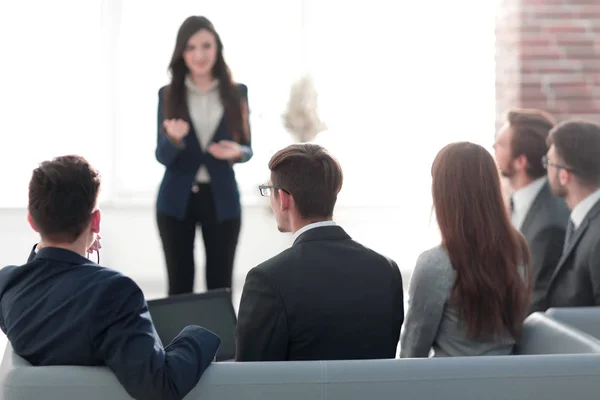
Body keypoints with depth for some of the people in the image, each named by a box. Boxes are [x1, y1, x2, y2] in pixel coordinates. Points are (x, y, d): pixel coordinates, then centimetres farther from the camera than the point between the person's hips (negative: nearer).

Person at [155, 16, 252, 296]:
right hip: (177, 200, 0)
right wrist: (174, 138, -25)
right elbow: (162, 157, -3)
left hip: (222, 199, 0)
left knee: (220, 285, 3)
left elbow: (247, 148, 7)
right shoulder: (168, 95, 0)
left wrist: (237, 152, -17)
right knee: (179, 285, 4)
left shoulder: (237, 93, 1)